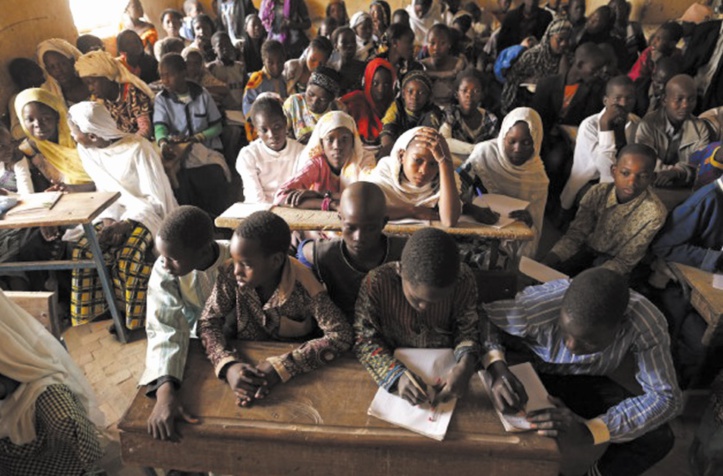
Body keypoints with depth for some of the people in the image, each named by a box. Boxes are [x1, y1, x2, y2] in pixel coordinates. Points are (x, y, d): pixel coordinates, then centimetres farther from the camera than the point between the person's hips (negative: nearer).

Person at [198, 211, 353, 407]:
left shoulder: (303, 286, -27)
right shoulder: (231, 275, -19)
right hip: (246, 362, 3)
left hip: (296, 376, -3)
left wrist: (282, 366, -37)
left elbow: (341, 335, -29)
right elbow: (208, 321, -13)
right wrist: (228, 364, -32)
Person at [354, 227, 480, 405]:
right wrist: (397, 375, -32)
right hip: (396, 366, 0)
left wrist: (465, 366, -26)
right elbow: (364, 339, -16)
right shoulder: (376, 283, -23)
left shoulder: (463, 280, -18)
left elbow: (468, 330, -6)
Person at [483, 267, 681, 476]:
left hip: (584, 380, 3)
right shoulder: (536, 307, -37)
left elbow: (666, 396, -27)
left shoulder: (647, 324, -30)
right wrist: (497, 367, -44)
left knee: (658, 436, -16)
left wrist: (589, 431, -41)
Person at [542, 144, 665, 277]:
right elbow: (575, 234, -11)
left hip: (614, 266, -3)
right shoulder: (597, 192, -13)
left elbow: (624, 262, -19)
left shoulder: (654, 213, -22)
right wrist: (547, 262, -28)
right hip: (587, 251, 3)